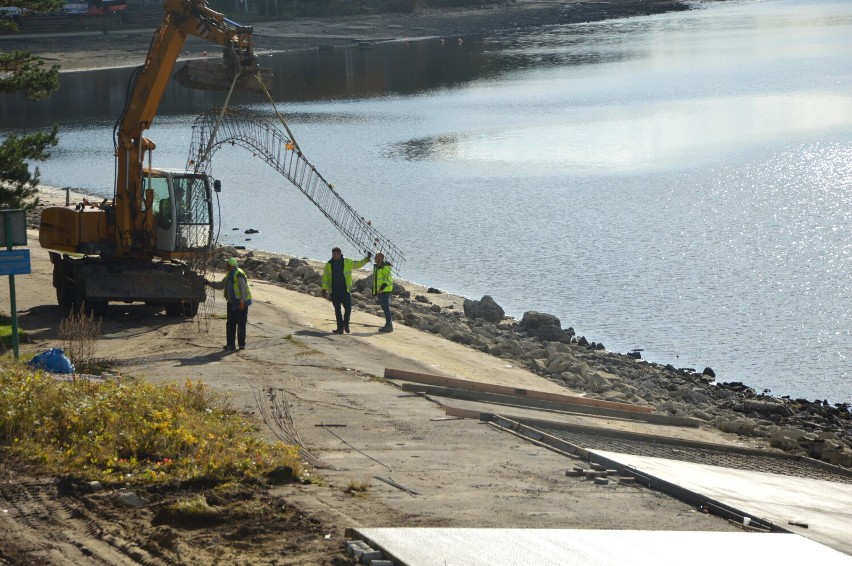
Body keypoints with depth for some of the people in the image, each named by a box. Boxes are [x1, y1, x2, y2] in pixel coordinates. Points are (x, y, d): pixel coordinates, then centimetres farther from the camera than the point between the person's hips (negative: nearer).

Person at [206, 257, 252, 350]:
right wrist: (209, 283, 14)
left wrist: (242, 302, -23)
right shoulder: (229, 275, 12)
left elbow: (243, 289, -20)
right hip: (232, 303, 9)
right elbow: (221, 285, 22)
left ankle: (242, 344, 4)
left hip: (241, 304, -9)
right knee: (230, 324, 8)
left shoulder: (239, 275, -17)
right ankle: (230, 344, 12)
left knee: (241, 324, -3)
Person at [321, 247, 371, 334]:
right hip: (334, 291, 1)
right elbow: (325, 277, 6)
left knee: (348, 308, -5)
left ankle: (346, 323, 21)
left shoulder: (347, 262, 1)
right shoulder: (329, 264, 3)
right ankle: (340, 328, 9)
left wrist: (367, 259, 3)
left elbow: (358, 264, 13)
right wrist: (324, 289, 1)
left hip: (345, 290, -1)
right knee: (337, 310, 3)